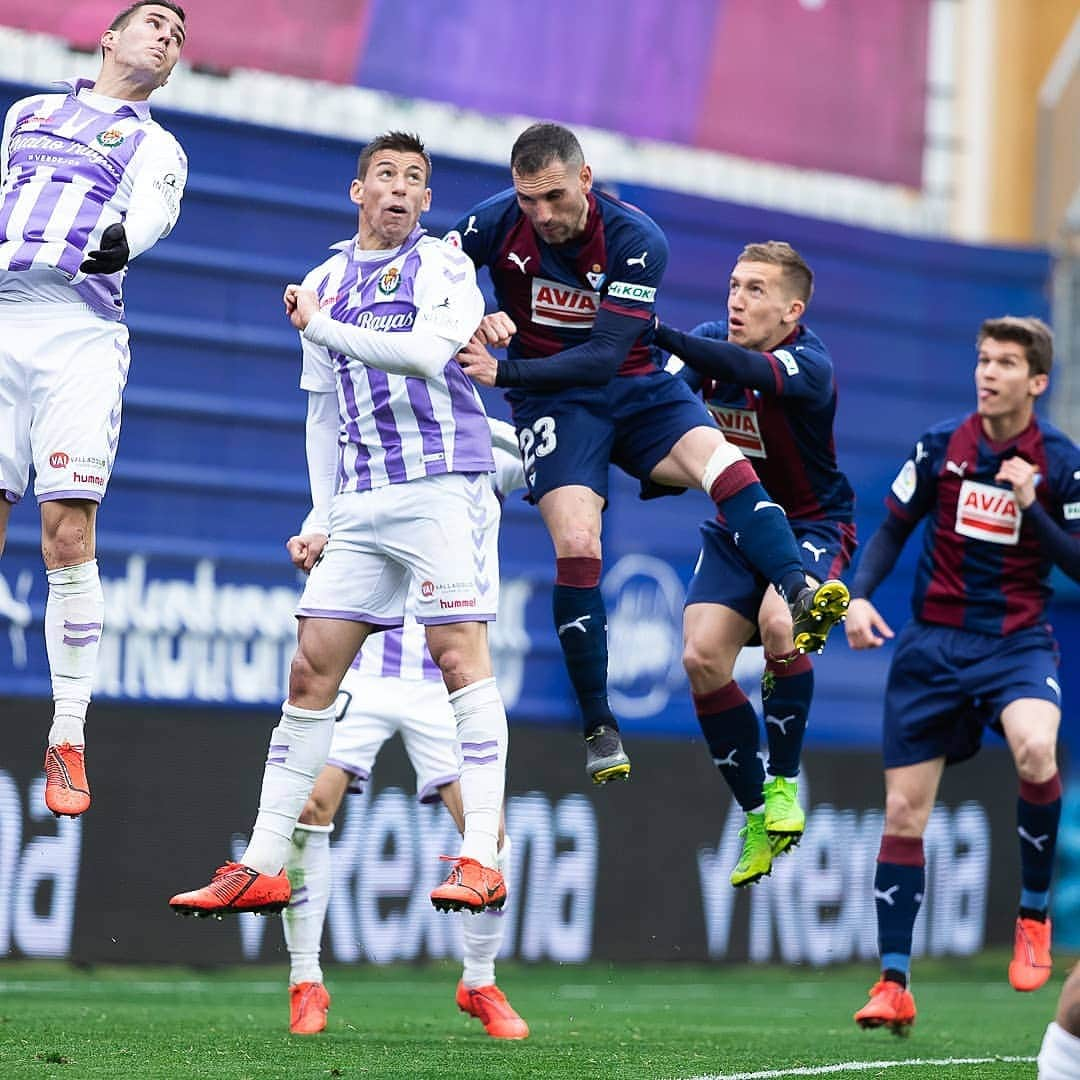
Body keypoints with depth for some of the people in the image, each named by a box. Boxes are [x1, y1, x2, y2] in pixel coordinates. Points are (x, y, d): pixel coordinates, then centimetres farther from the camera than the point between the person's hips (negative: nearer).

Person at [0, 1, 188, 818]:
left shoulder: (156, 147, 13)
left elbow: (154, 209, -9)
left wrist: (121, 241, -32)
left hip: (81, 335, -2)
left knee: (68, 536, -12)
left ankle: (68, 740, -9)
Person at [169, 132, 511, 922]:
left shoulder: (444, 266, 2)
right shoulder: (324, 283, 18)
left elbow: (428, 352, -18)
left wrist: (320, 327, -12)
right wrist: (321, 520, 15)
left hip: (443, 485, -5)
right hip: (359, 502, 5)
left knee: (460, 655, -14)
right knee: (311, 670, 2)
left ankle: (482, 861, -16)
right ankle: (262, 869, 4)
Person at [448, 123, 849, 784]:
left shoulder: (637, 240, -17)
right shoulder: (496, 222, -11)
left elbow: (604, 357, -21)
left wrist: (505, 372, -29)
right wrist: (478, 320, -22)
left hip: (637, 389, 0)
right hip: (555, 404, 0)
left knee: (724, 463, -29)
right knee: (577, 546, -20)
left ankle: (800, 595, -43)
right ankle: (600, 728, -13)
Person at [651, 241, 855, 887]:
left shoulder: (809, 363, -25)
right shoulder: (712, 342, -6)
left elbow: (744, 369, -45)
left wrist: (655, 332, -58)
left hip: (813, 524, -5)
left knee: (778, 622, -33)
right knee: (702, 659, -10)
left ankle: (784, 785, -13)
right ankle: (757, 814, 7)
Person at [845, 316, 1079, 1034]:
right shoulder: (940, 446, 0)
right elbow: (894, 529, 9)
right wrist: (859, 596, -6)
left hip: (1016, 644, -2)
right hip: (933, 643, 2)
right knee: (903, 815, -1)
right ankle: (894, 986, 8)